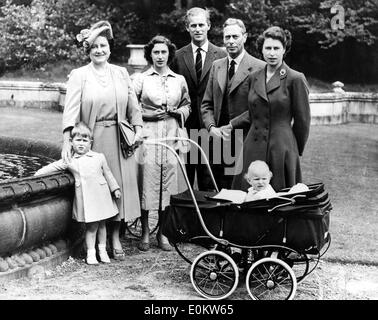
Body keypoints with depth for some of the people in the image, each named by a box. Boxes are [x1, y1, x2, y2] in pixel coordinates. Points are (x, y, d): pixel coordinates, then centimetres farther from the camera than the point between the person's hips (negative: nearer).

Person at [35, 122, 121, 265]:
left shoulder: (99, 157, 6)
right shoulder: (69, 161, 4)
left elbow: (107, 174, 13)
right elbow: (52, 167, 10)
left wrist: (115, 189, 15)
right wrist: (38, 173, 3)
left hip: (101, 194, 2)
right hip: (84, 198, -1)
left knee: (101, 224, 11)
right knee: (91, 225, -1)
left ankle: (102, 250, 25)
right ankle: (90, 253, 10)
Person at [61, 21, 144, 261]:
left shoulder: (121, 73, 10)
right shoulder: (79, 75, 0)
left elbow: (133, 104, 10)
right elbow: (71, 108, -8)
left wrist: (138, 129, -2)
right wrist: (67, 141, -18)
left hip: (119, 137, 3)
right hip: (92, 139, -2)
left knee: (120, 184, 2)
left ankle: (115, 237, 11)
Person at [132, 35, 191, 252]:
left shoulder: (179, 80, 13)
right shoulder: (140, 79, 5)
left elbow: (187, 105, 21)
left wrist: (179, 112, 0)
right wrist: (148, 114, -10)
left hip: (171, 136, 3)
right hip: (148, 135, -2)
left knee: (168, 183, 2)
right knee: (147, 182, -5)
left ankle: (162, 232, 15)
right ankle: (145, 232, 9)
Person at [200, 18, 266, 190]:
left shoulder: (259, 67, -5)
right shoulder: (216, 66, 14)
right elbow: (207, 104, 15)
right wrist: (211, 126, -2)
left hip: (246, 143, -5)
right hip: (218, 140, 5)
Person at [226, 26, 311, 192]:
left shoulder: (295, 79, -5)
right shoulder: (254, 78, 11)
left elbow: (302, 120, 0)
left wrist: (295, 151, 6)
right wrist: (231, 125, 12)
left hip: (281, 149, -5)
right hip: (253, 148, 5)